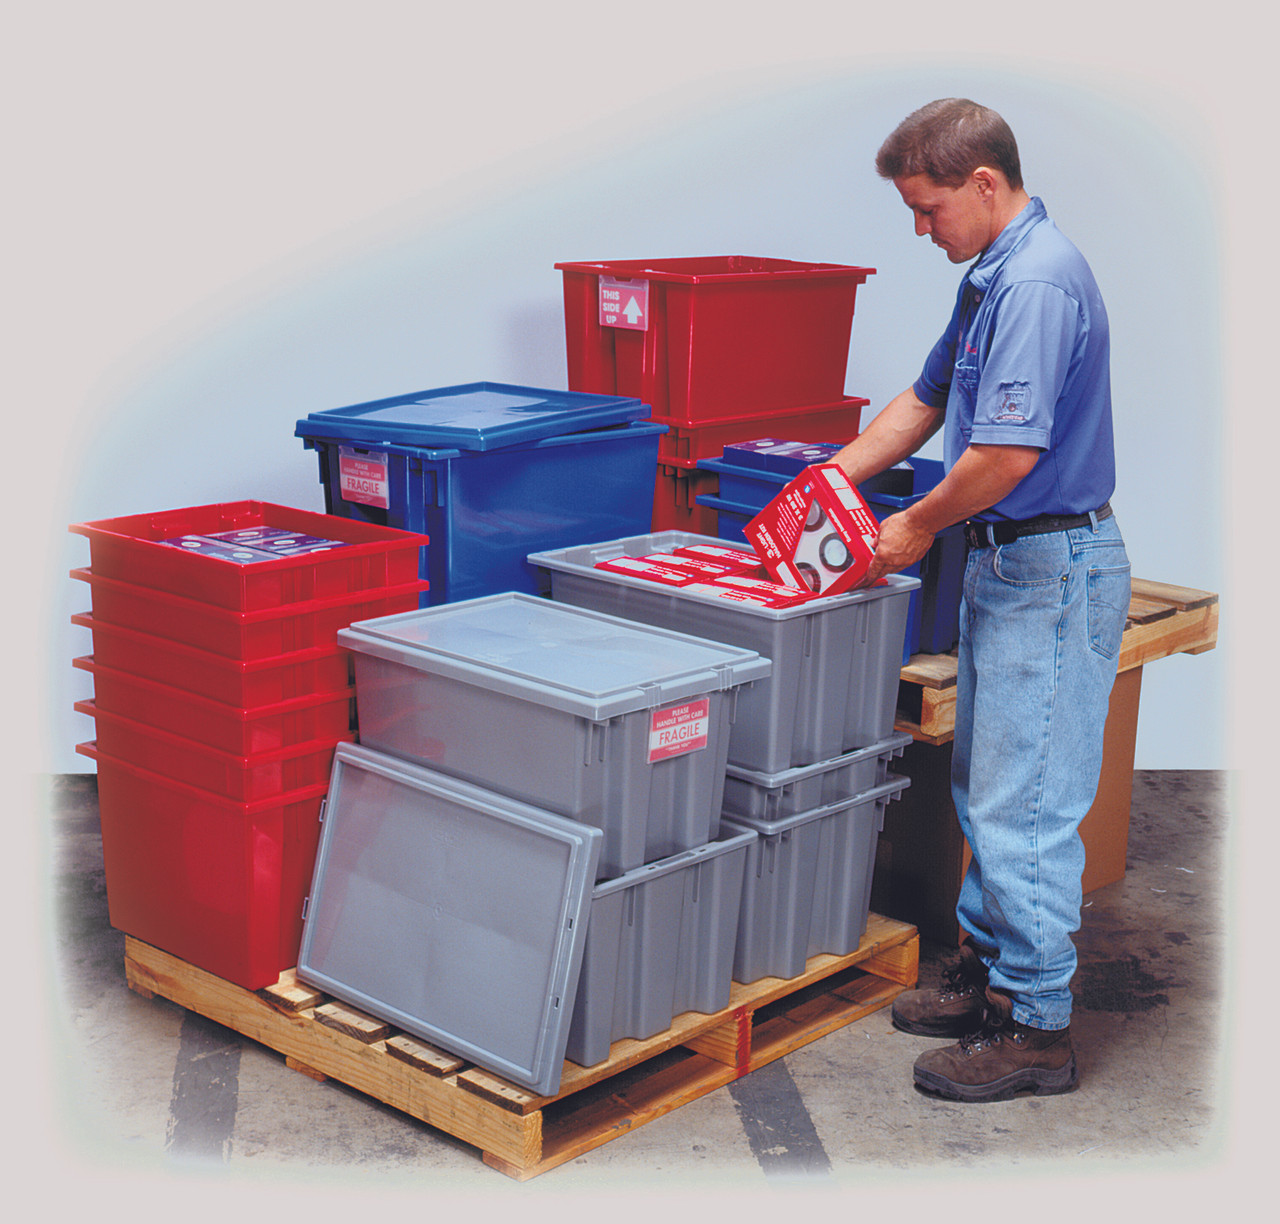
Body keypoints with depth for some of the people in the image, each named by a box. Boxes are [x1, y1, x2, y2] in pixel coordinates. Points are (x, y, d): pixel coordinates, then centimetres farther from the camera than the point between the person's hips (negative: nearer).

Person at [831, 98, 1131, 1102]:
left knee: (1024, 802, -4)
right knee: (984, 784, 18)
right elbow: (928, 400, 22)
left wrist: (918, 529, -11)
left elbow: (1009, 453, -26)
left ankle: (1037, 1027, 6)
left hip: (1055, 571, -11)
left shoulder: (1039, 283, -21)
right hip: (1008, 561, 11)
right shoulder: (993, 276, 13)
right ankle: (990, 967, 31)